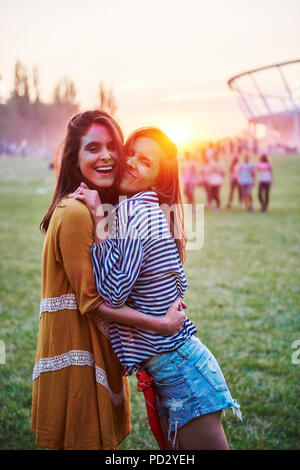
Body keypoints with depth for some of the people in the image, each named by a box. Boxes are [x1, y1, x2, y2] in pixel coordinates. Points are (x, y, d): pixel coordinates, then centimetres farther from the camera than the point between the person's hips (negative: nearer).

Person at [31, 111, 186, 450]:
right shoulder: (74, 212, -20)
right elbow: (91, 301, -21)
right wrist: (160, 324, -19)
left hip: (99, 349, 9)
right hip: (77, 350, -9)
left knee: (102, 437, 20)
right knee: (81, 441, 4)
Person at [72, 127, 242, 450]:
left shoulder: (133, 212, -17)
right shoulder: (156, 212, 11)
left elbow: (111, 293, -23)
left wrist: (98, 221, -19)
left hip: (176, 367, -10)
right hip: (181, 359, 10)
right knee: (177, 444, 21)